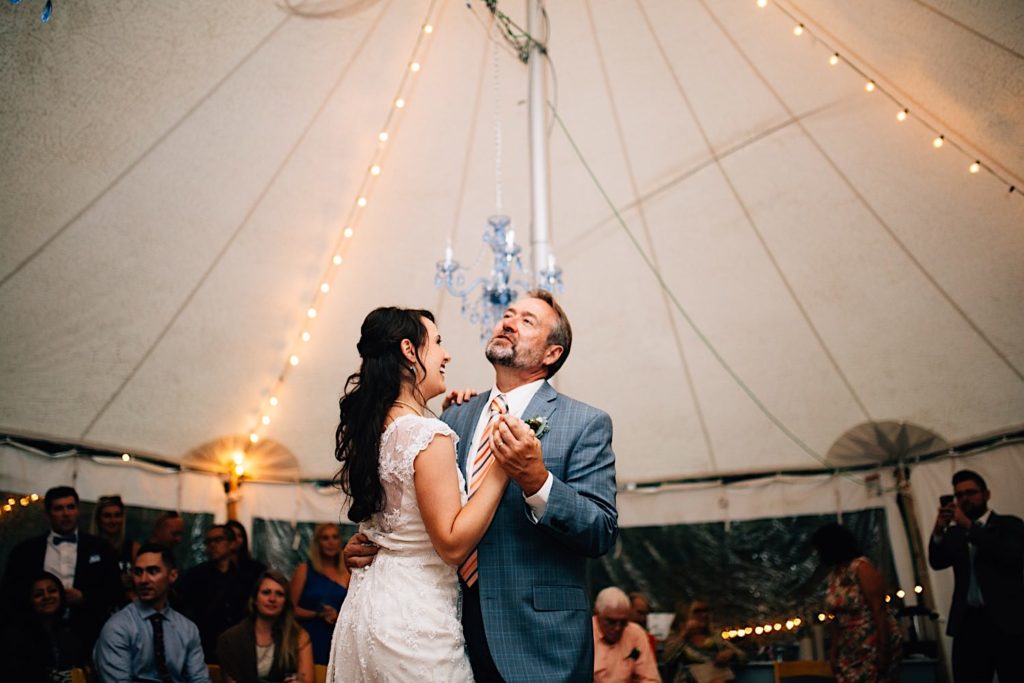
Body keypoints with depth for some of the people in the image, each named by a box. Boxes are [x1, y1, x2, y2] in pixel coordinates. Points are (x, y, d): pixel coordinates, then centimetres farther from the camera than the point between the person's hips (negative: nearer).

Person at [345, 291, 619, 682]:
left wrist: (537, 480, -27)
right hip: (455, 630, 4)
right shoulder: (454, 418, 8)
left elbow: (602, 535, -14)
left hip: (538, 640, -4)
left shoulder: (586, 424, -6)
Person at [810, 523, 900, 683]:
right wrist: (833, 649, 8)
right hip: (850, 648, 7)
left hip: (875, 643, -7)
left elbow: (879, 610, -17)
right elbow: (836, 617, 10)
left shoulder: (861, 567, -13)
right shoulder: (833, 573, 8)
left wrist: (883, 650, -20)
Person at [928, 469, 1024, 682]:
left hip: (1006, 620, -3)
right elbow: (937, 562, 2)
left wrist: (969, 526, -17)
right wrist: (939, 530, -14)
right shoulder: (954, 532, 16)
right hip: (968, 622, 3)